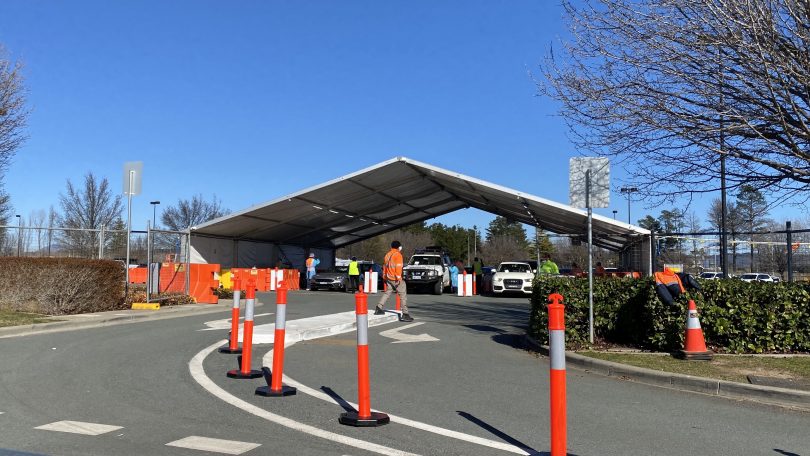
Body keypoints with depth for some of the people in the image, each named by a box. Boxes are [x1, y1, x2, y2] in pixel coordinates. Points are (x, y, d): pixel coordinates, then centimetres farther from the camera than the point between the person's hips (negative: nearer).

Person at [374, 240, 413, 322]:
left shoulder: (387, 254, 15)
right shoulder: (398, 255, -9)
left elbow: (384, 266, 20)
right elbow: (398, 267, -18)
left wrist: (384, 276, 26)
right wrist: (398, 278, -21)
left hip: (388, 278, 8)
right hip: (395, 278, -8)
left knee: (387, 293, 21)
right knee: (403, 295, -4)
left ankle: (378, 308, 17)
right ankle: (405, 314, -9)